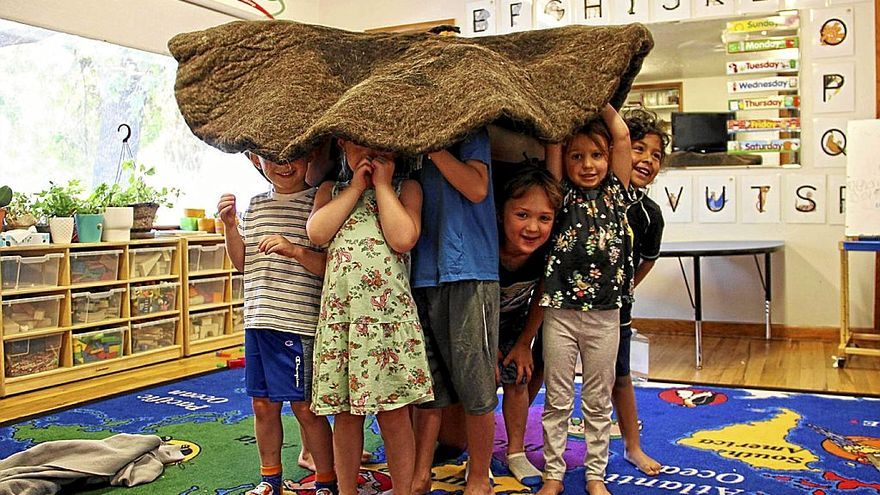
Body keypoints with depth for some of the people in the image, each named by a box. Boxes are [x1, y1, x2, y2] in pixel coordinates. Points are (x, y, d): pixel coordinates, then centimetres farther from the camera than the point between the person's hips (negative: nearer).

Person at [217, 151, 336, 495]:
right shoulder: (256, 205, 13)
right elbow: (243, 263, 17)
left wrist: (296, 250, -24)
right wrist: (230, 225, 4)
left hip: (299, 323, -6)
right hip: (258, 321, 6)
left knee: (305, 407, 3)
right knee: (263, 404, 15)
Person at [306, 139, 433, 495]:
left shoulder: (406, 188, 9)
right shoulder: (330, 191, 17)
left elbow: (403, 239, -9)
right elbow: (317, 232, -3)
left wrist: (382, 184, -1)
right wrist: (357, 186, 1)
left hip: (390, 309, -2)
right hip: (339, 310, 2)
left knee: (394, 410, 0)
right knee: (346, 412, 8)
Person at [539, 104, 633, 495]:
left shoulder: (616, 192, 5)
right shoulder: (562, 194, 2)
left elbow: (622, 135, -1)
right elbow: (554, 141, -5)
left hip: (605, 314, 1)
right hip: (560, 311, -1)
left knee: (598, 401, 12)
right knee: (557, 399, 9)